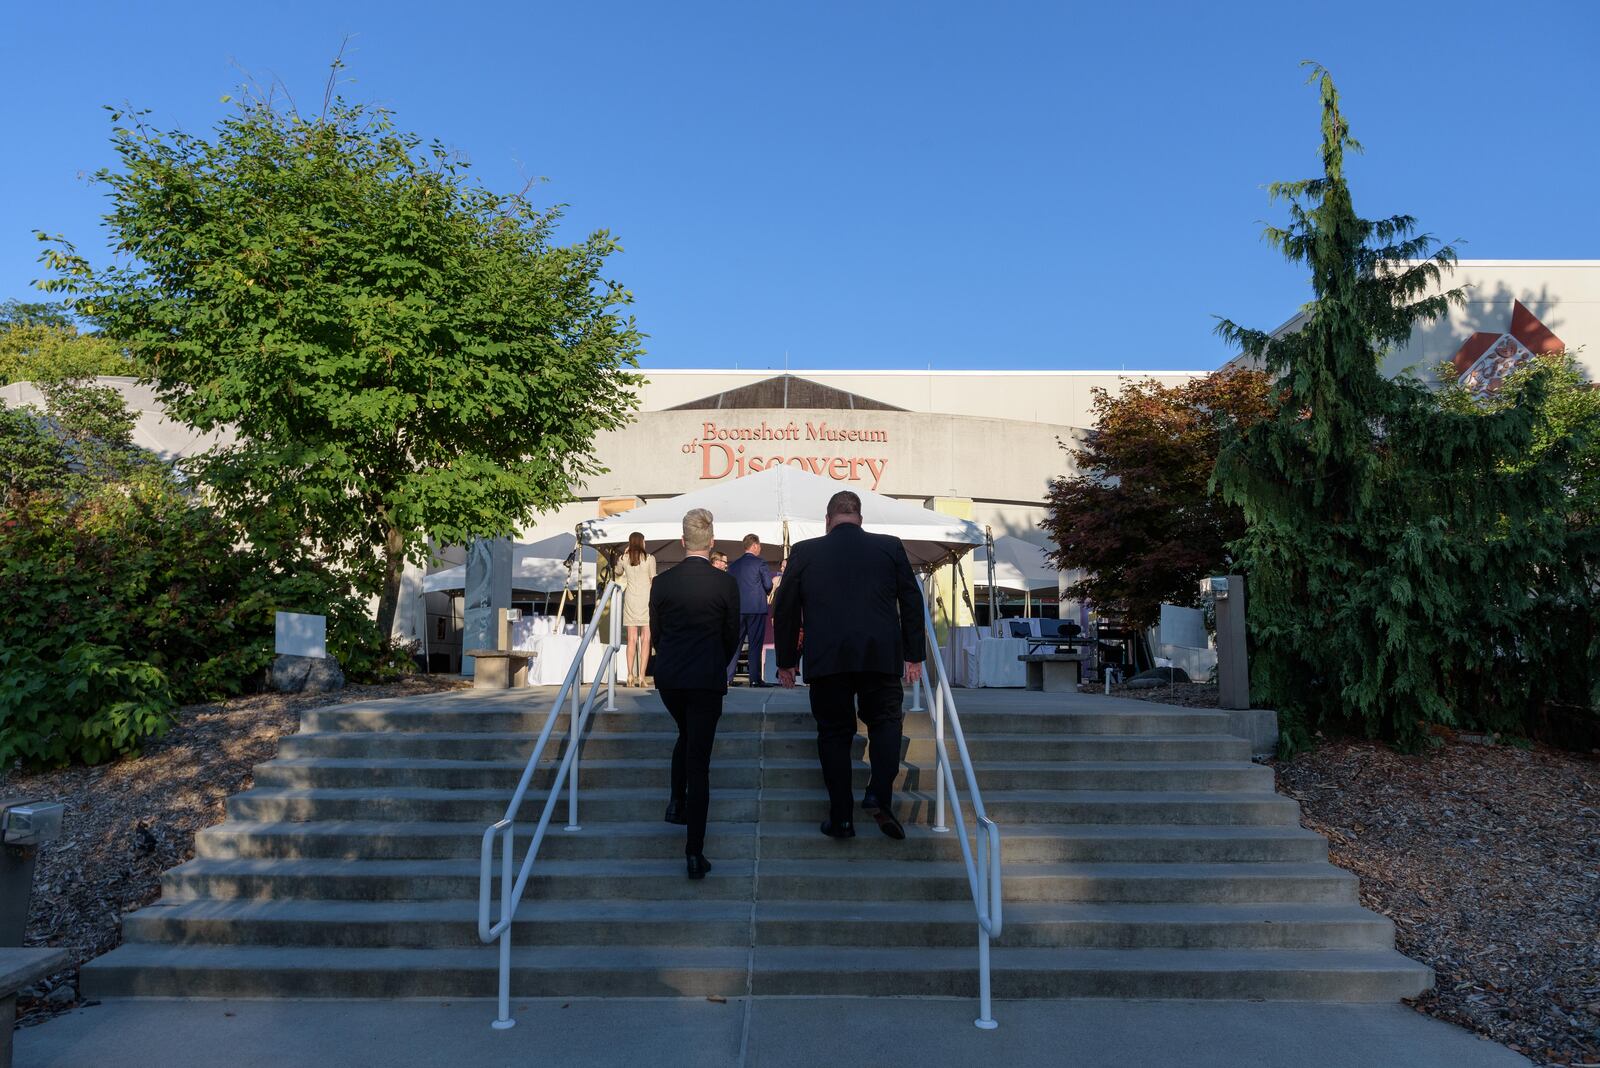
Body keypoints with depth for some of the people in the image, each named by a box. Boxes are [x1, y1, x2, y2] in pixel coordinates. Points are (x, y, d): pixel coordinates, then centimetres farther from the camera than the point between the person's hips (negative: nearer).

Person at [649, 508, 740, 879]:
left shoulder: (662, 583, -2)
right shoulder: (726, 583, -7)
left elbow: (656, 633, 6)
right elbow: (732, 635, 2)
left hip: (668, 678, 3)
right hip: (707, 680, -2)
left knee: (686, 735, 32)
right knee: (699, 760, 1)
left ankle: (677, 800, 27)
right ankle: (695, 853, 1)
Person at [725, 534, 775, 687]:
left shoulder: (733, 565, 9)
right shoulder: (760, 563, -5)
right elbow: (769, 585, -8)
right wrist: (763, 594, 12)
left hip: (738, 609, 4)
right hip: (757, 608, -4)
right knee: (755, 644, 0)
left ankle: (728, 676, 6)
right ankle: (755, 678, 0)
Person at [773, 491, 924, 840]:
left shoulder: (804, 552, 5)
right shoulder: (890, 547, 6)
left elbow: (785, 609, 8)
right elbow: (912, 603, 7)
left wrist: (786, 661, 16)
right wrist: (914, 655, 13)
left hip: (826, 660, 0)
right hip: (881, 655, 0)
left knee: (834, 733, 10)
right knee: (885, 721, 16)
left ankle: (841, 817, 10)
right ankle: (879, 794, -2)